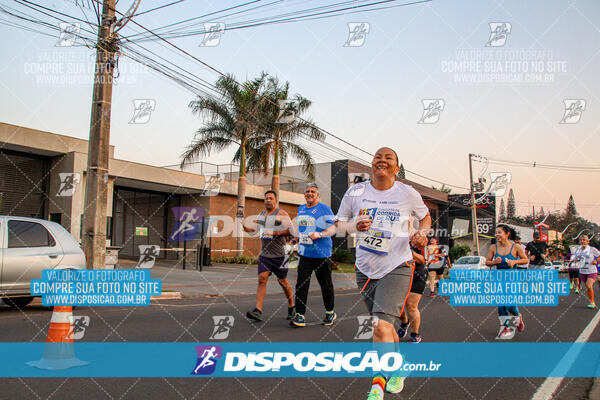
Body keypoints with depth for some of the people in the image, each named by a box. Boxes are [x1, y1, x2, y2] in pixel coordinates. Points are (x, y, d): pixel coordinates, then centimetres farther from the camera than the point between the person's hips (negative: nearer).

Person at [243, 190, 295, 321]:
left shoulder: (281, 214, -7)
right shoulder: (262, 213, 13)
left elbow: (290, 231, -14)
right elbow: (254, 229, 23)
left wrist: (274, 233, -23)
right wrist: (244, 226, 4)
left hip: (278, 255, -5)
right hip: (264, 254, 5)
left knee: (282, 281, 7)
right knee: (262, 279, -7)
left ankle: (291, 307, 28)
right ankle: (258, 311, -11)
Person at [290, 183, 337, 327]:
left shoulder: (324, 209, -6)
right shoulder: (301, 209, 14)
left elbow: (332, 229, -11)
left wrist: (319, 234, -26)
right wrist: (297, 236, 15)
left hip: (321, 254, -5)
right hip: (304, 253, 5)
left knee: (325, 284, 7)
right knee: (301, 284, -3)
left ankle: (330, 312, 25)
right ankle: (300, 315, 0)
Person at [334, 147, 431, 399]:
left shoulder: (407, 193, -2)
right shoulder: (356, 192, 1)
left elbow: (425, 217, 15)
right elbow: (338, 224, 8)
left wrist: (422, 233, -5)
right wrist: (355, 225, -13)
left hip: (397, 267, -3)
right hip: (365, 268, 3)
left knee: (382, 325, -19)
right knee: (385, 326, 15)